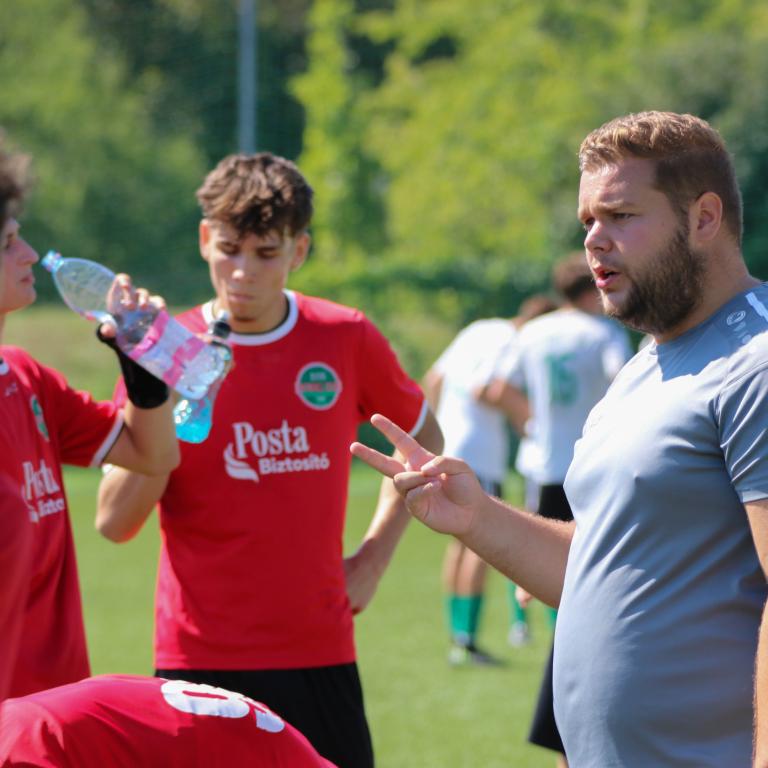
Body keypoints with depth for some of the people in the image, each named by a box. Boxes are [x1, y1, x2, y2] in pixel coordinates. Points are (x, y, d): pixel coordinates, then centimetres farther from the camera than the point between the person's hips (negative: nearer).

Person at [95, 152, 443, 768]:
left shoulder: (347, 340, 3)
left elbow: (423, 437, 21)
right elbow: (115, 523, -6)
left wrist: (374, 556, 11)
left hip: (321, 653, 2)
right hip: (202, 663, -2)